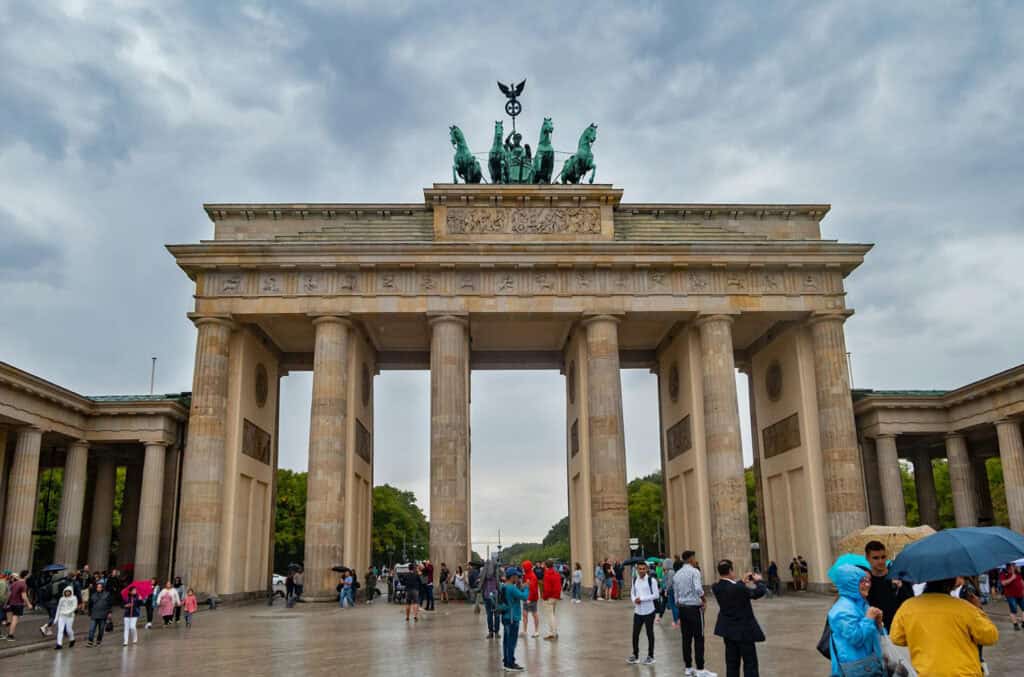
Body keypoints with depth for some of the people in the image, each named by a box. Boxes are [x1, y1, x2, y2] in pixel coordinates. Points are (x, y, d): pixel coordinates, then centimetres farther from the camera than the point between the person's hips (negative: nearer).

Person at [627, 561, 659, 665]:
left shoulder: (651, 580, -11)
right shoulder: (634, 580, 6)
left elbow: (656, 595, -14)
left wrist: (642, 598, -18)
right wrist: (634, 599, -10)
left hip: (649, 611, -4)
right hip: (637, 611, 4)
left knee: (650, 633, 7)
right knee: (635, 633, 6)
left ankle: (650, 656, 19)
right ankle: (635, 655, 18)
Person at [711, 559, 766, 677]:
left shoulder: (716, 587, -7)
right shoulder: (739, 588, -27)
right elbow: (760, 592, -13)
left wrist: (742, 582, 18)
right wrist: (759, 581, 5)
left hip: (728, 630, 6)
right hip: (744, 630, -6)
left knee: (732, 663, 14)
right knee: (750, 663, 4)